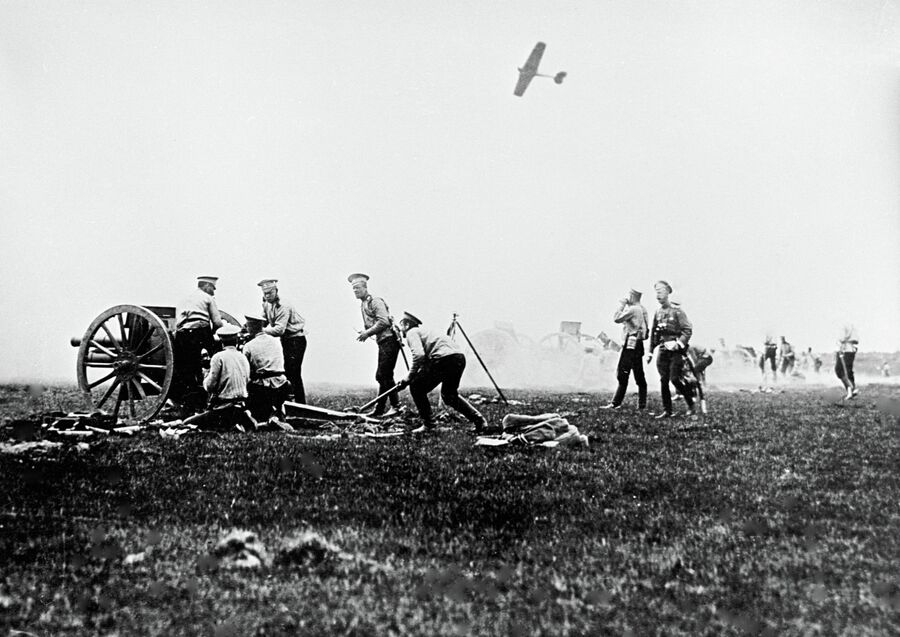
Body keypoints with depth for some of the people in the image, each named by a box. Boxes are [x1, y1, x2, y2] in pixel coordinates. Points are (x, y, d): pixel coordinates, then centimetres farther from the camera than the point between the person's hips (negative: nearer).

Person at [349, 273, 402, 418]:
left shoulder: (375, 301, -10)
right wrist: (365, 332, 7)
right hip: (382, 343, 10)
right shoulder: (363, 304, 18)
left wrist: (368, 332, -17)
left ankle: (396, 406, -2)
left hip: (389, 340, -10)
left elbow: (384, 322, -21)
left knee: (385, 375, -10)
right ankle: (379, 410, 15)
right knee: (381, 376, 10)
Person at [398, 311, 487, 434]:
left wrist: (410, 377, -3)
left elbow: (419, 355, -13)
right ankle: (479, 420, 19)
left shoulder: (412, 333, 6)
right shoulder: (423, 331, 33)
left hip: (444, 358, -9)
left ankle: (427, 424, 7)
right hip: (460, 357, 9)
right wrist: (414, 376, 24)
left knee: (416, 388, 7)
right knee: (449, 395, 26)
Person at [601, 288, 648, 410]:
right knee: (639, 375, 10)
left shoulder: (632, 309, -14)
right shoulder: (642, 309, 15)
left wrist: (621, 305, -6)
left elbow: (616, 319, -15)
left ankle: (616, 403, -7)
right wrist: (624, 305, 14)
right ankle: (642, 404, 12)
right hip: (639, 344, 9)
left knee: (623, 374, -8)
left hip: (631, 344, -9)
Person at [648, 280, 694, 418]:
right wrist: (651, 352, 15)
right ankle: (667, 411, 8)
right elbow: (653, 333, 17)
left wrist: (679, 343, -21)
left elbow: (688, 330, -10)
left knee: (674, 379, -11)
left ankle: (690, 404, 8)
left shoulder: (677, 310, -6)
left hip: (676, 351, -6)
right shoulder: (658, 312, 11)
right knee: (663, 381, 2)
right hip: (663, 350, 6)